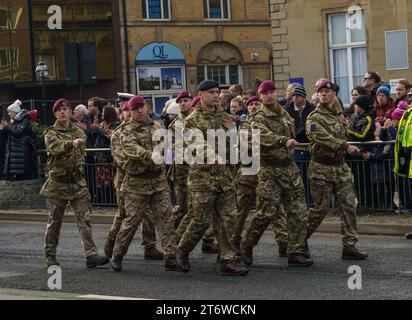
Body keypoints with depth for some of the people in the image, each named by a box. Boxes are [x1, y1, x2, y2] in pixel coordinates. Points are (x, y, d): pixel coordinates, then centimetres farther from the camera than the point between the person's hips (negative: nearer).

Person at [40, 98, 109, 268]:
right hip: (57, 182, -3)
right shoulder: (51, 133, -3)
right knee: (55, 221, 5)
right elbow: (54, 146, -25)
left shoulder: (79, 132, 11)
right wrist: (71, 143, -41)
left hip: (78, 181, 3)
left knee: (84, 219, -5)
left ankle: (91, 255, -9)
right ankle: (49, 255, 18)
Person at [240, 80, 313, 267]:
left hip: (289, 168, 6)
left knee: (298, 212, 0)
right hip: (269, 170, -6)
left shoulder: (285, 114, 14)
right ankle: (247, 246, 15)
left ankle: (296, 253, 5)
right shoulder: (259, 119, -9)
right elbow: (265, 137, -30)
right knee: (266, 212, -6)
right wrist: (284, 141, -44)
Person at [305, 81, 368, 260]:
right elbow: (324, 138, -24)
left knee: (349, 206, -1)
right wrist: (346, 147, -32)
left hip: (341, 167, 7)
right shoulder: (314, 118, -9)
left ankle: (349, 246, 2)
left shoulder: (339, 114, 15)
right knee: (321, 208, -2)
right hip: (322, 169, -7)